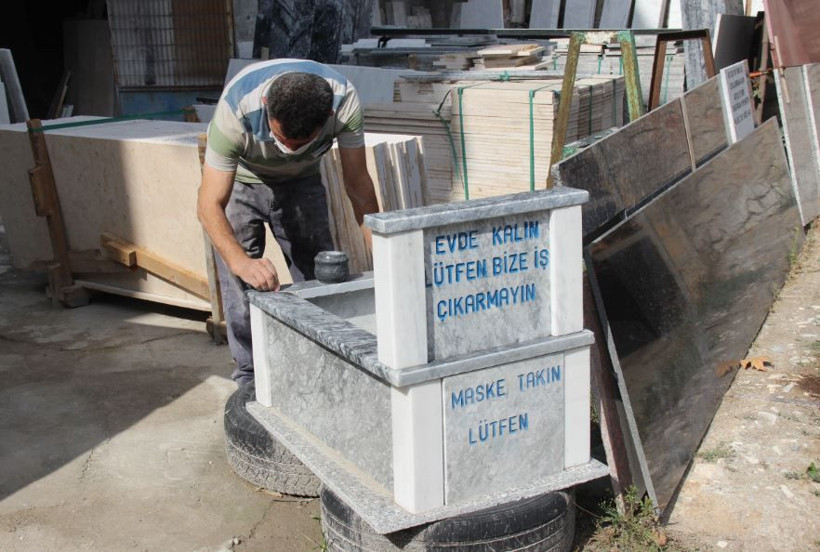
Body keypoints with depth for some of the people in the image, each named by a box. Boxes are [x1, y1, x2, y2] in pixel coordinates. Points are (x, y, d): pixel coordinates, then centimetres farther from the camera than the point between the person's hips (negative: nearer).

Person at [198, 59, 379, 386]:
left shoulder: (344, 101, -33)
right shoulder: (236, 109, -40)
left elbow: (358, 183, -21)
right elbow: (209, 205, -39)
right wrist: (240, 262, -56)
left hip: (300, 180, 3)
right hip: (239, 181, -2)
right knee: (242, 286, -11)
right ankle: (251, 379, 3)